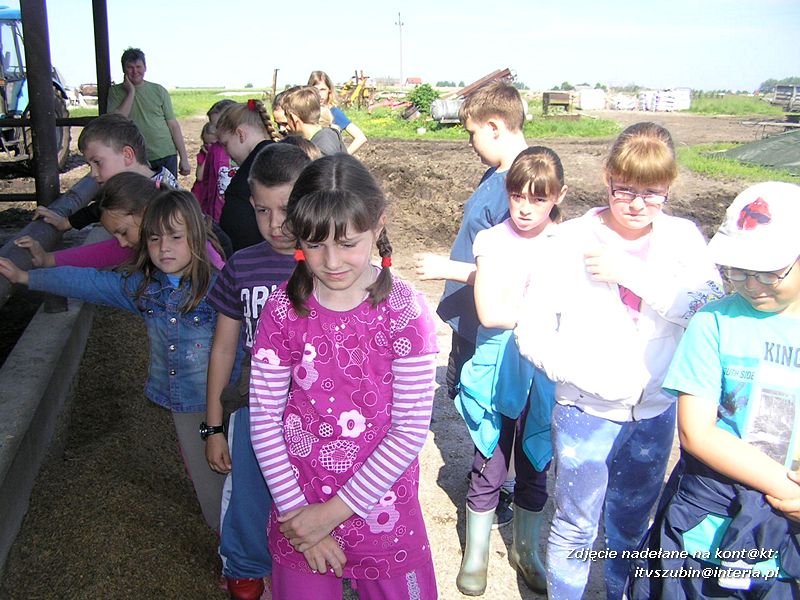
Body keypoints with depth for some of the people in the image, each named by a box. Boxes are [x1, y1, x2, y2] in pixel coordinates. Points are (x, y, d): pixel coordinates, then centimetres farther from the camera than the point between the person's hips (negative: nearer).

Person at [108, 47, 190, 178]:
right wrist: (131, 92, -9)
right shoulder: (115, 91, 5)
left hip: (166, 156, 1)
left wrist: (184, 158, 0)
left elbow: (173, 125, 5)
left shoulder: (159, 90, 6)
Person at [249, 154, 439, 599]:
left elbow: (412, 429, -15)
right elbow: (264, 418, -5)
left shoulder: (405, 311, -16)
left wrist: (334, 511, -13)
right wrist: (296, 511, -8)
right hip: (299, 503, 2)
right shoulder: (284, 308, -9)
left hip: (380, 508, -1)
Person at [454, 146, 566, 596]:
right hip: (498, 369, -2)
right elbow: (490, 312, -18)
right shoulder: (493, 241, -7)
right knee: (489, 468, 11)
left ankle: (527, 550, 39)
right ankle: (476, 552, 33)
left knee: (536, 467, 17)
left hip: (547, 374, 2)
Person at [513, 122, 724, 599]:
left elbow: (709, 307, -20)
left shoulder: (683, 238, -3)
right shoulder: (573, 240, -11)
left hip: (655, 412, 3)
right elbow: (532, 332, -12)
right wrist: (593, 377, -20)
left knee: (632, 525, 24)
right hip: (586, 412, -3)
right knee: (576, 528, 12)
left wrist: (629, 272, -25)